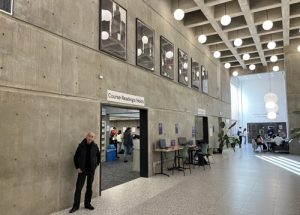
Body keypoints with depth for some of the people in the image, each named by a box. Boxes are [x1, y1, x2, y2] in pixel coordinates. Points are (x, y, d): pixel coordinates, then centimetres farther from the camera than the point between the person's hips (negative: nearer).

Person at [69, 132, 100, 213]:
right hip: (82, 170, -2)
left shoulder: (95, 146, -5)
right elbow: (75, 157, -1)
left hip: (91, 170, 2)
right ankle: (76, 206, 17)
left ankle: (87, 204, 27)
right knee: (78, 188, 3)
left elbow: (98, 156, 10)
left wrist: (96, 165, 3)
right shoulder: (81, 145, -9)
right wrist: (77, 167, -5)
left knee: (89, 188, 12)